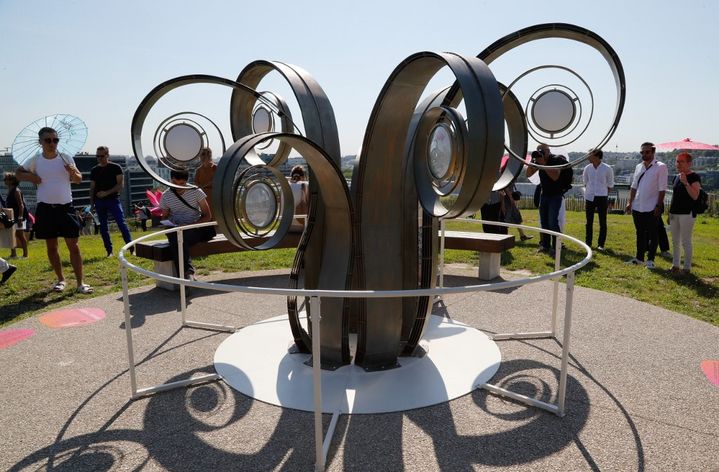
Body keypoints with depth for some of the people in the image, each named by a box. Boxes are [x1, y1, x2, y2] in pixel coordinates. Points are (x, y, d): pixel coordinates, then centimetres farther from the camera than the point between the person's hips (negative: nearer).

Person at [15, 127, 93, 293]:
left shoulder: (66, 158, 0)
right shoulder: (35, 160, 1)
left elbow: (79, 180, 4)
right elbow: (18, 173, 15)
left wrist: (73, 173, -18)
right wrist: (30, 177, -6)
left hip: (66, 207, -1)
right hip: (45, 208, 1)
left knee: (73, 245, -4)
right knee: (51, 246, 9)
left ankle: (80, 283, 0)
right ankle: (61, 279, 23)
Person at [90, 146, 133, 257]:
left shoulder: (116, 168, 0)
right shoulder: (94, 170, 12)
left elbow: (120, 185, -6)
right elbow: (92, 188, 14)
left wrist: (107, 192, -17)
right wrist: (92, 203, 8)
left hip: (113, 200, -4)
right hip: (99, 202, 4)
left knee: (122, 224, -12)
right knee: (103, 227, 5)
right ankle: (109, 251, 11)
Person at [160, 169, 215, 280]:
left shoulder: (196, 191, -1)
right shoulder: (166, 196, 7)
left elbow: (208, 216, -1)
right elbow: (165, 217, 18)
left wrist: (191, 225, -17)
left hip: (195, 227, -2)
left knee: (182, 237, -36)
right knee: (175, 238, -35)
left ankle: (186, 273, -38)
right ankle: (188, 272, -41)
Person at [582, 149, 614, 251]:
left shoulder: (607, 169, -7)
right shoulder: (587, 168, 0)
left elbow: (610, 185, 3)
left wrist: (605, 194, 5)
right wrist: (589, 191, 10)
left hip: (602, 198, -2)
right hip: (589, 198, 2)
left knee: (602, 222, 4)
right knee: (589, 222, 7)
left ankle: (601, 244, 11)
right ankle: (588, 243, 15)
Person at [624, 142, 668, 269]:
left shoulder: (660, 167, -6)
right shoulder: (639, 167, 11)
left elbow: (662, 189, -10)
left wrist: (658, 206, -14)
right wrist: (630, 202, 8)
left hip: (651, 208, -5)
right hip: (637, 207, 6)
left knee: (652, 234, 3)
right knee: (640, 234, 14)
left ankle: (650, 260, 10)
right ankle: (639, 258, 23)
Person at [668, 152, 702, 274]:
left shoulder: (694, 177, -8)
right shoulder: (677, 177, 14)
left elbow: (695, 196, -17)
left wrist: (686, 183, -25)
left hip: (687, 213, -7)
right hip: (674, 213, 7)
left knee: (686, 241, -4)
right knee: (675, 241, 12)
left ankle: (687, 267, 3)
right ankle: (675, 265, 20)